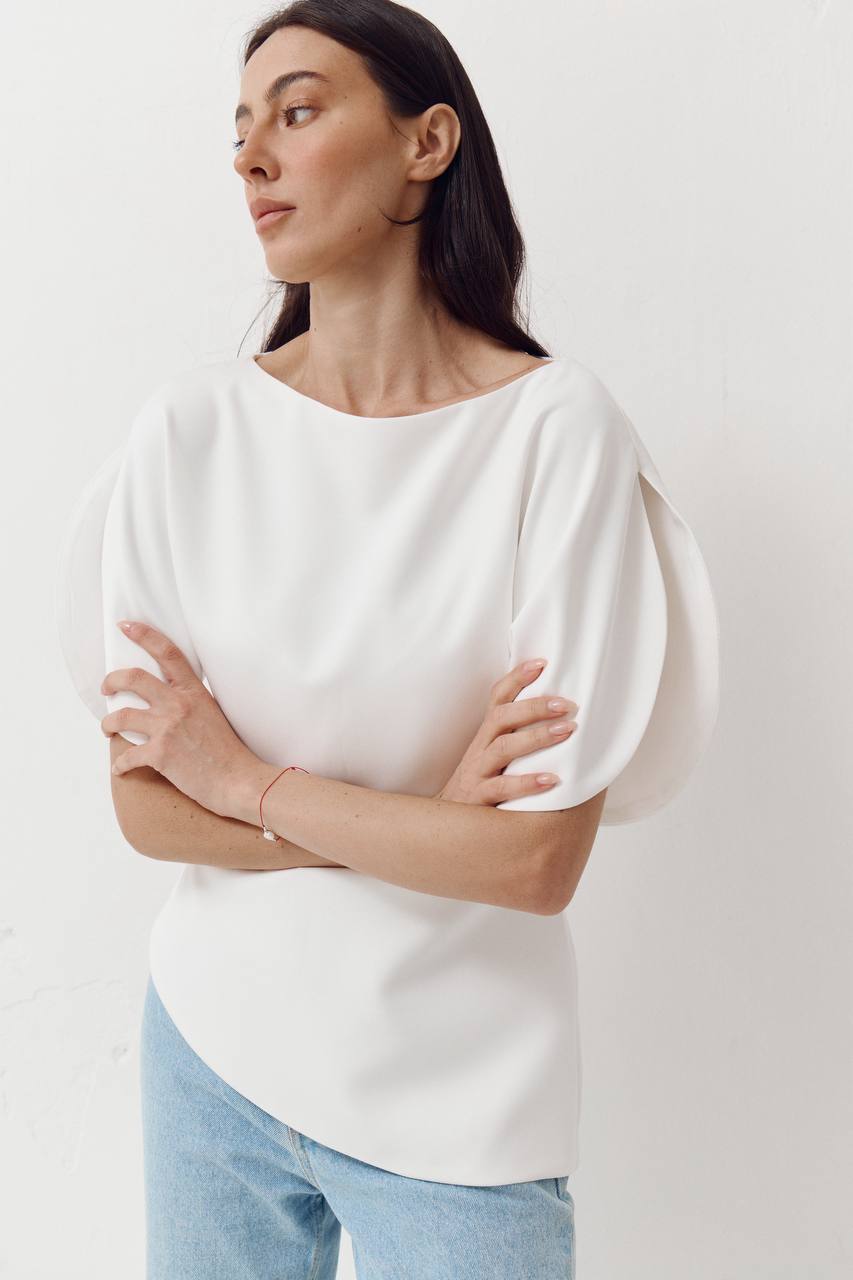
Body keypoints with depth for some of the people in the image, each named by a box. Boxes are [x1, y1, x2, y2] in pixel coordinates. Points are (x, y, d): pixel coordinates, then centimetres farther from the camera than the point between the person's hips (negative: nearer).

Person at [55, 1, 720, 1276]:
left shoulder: (556, 427, -15)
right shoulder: (191, 428, -7)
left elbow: (541, 860, -18)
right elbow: (143, 804, -6)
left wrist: (245, 780, -12)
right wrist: (419, 820, -17)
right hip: (213, 1043, 3)